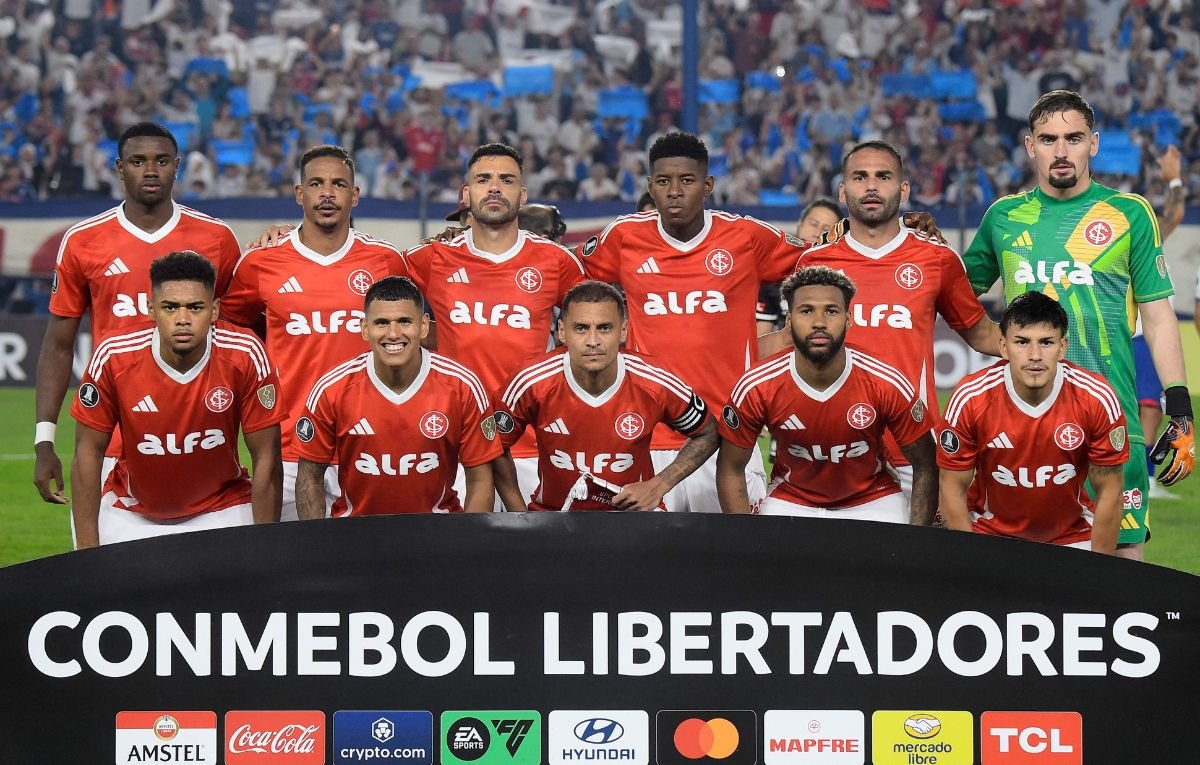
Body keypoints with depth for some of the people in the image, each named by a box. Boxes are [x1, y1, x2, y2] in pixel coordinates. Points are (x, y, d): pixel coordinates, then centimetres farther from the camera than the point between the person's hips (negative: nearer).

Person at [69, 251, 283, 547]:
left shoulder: (246, 357, -21)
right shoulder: (113, 359, -20)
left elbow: (266, 459, -13)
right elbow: (88, 453, -9)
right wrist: (87, 550, -11)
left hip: (220, 510, -1)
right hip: (130, 515, 1)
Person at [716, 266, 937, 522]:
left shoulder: (887, 385, -21)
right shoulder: (756, 388, -20)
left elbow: (924, 466, -8)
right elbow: (730, 469, -6)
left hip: (872, 502, 1)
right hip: (790, 500, 0)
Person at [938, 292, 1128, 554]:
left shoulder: (1097, 399, -18)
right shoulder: (970, 399, -19)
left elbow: (1109, 493, -9)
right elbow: (953, 489, -9)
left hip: (1072, 537, 1)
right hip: (989, 534, -1)